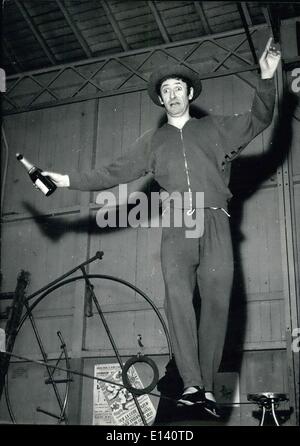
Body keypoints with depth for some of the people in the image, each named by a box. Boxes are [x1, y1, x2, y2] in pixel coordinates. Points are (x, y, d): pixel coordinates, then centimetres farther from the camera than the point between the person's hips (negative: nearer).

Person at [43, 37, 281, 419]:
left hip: (214, 223, 0)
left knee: (217, 301, -9)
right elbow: (116, 172, 21)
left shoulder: (213, 128, 21)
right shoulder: (153, 140, 24)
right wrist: (70, 180, 15)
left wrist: (266, 78, 0)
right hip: (176, 227, 1)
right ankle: (192, 385, -21)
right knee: (178, 300, -18)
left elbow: (257, 121, 14)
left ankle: (207, 387, -5)